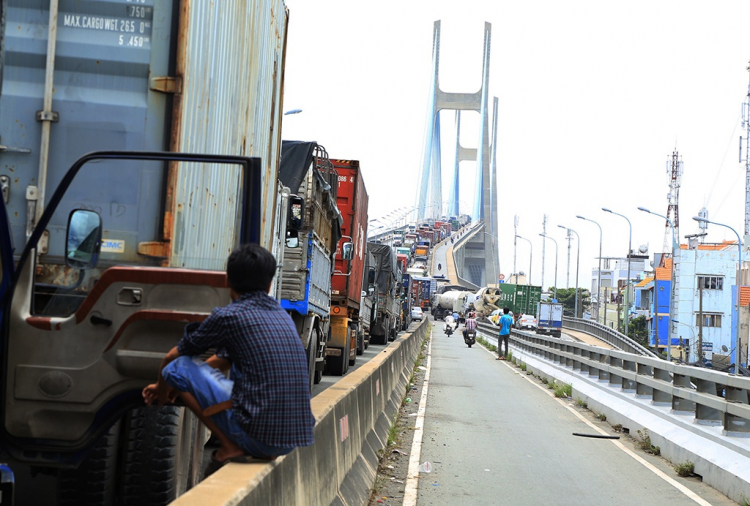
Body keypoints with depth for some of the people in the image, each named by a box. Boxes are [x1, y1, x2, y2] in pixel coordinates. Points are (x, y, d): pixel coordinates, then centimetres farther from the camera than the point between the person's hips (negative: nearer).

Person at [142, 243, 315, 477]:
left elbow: (172, 357, 11)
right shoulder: (282, 315, 16)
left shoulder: (228, 316, -5)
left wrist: (162, 390, 32)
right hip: (295, 440, 7)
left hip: (256, 435, -7)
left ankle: (229, 448, 0)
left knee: (178, 366, 4)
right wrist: (168, 387, 34)